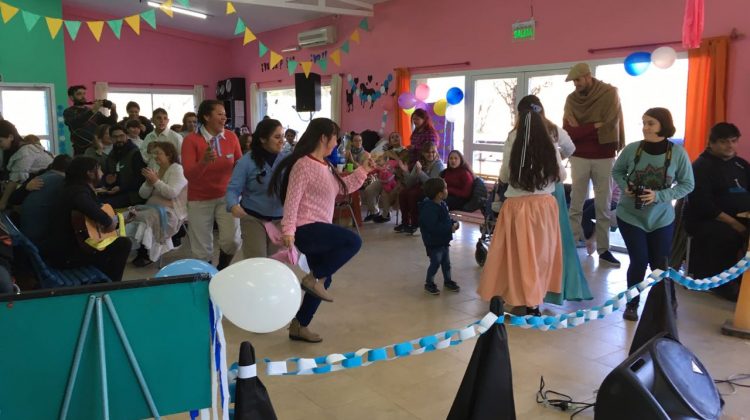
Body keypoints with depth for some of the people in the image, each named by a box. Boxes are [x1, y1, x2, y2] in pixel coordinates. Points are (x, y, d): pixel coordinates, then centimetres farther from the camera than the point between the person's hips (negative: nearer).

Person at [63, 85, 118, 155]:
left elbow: (110, 123, 11)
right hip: (82, 150, -4)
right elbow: (74, 123, -19)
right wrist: (92, 111, -27)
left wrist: (113, 111, -8)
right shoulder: (68, 112, 3)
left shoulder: (94, 111, 17)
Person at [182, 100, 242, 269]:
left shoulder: (231, 137, -3)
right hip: (200, 200, -2)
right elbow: (189, 175, -19)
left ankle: (222, 270, 19)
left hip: (227, 197, 2)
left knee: (232, 240, -11)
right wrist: (204, 161, -36)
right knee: (202, 248, 5)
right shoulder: (191, 140, -11)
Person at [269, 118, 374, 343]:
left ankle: (299, 326, 23)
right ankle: (313, 279, -12)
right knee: (353, 241, -23)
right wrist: (288, 231, -24)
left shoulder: (325, 166, 15)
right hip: (306, 229, -10)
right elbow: (292, 199, -18)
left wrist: (363, 170, 20)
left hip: (318, 230, 10)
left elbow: (344, 187, 26)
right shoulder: (303, 164, -13)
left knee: (324, 279, 11)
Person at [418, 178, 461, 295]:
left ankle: (447, 281, 35)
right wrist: (450, 228, -28)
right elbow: (433, 227, -32)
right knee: (435, 263, 0)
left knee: (446, 262, 19)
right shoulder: (429, 209, -28)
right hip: (434, 242, -9)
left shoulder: (442, 204, 2)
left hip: (444, 240, 9)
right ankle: (429, 284, 16)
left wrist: (454, 223, -4)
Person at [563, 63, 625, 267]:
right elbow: (568, 132, -6)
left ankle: (603, 249, 9)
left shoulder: (609, 93, -2)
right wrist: (594, 127, -14)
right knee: (575, 205, 4)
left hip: (604, 157, -1)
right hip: (579, 157, 2)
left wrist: (581, 129, -8)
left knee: (603, 206, 4)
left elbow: (610, 125, -9)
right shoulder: (572, 99, 3)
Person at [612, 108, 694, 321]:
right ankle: (632, 305, 18)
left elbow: (688, 184, -6)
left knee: (660, 264, 6)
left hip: (661, 218, 1)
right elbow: (617, 171, 5)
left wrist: (659, 196, -19)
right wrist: (625, 187, -15)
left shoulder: (678, 153, -13)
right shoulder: (632, 149, -12)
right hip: (630, 215, 0)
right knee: (639, 261, -3)